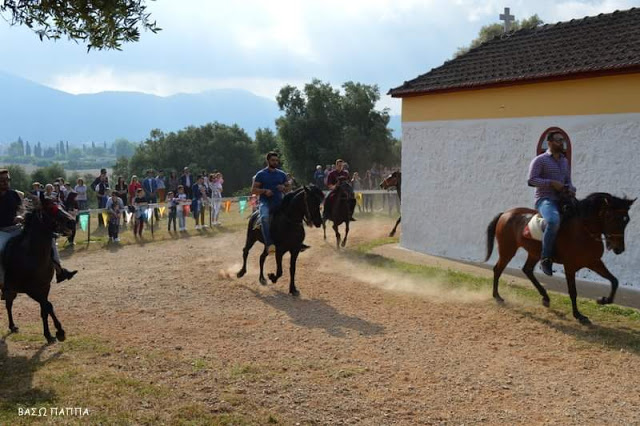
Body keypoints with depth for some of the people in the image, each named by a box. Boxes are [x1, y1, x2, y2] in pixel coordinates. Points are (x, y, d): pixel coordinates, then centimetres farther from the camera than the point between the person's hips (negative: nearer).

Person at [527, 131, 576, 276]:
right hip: (545, 200, -8)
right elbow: (531, 180, -11)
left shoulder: (565, 161, 19)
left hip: (562, 200, 8)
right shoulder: (540, 160, -2)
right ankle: (546, 259, -26)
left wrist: (571, 189, 0)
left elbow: (568, 181, 24)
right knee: (554, 221, -36)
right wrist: (552, 183, -18)